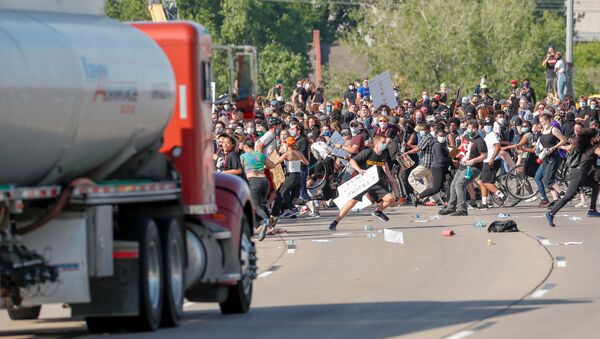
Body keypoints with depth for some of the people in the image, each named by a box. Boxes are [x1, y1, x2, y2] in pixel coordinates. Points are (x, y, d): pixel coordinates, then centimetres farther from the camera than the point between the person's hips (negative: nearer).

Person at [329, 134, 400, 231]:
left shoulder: (384, 154, 1)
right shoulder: (367, 152, -14)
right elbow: (352, 161, -13)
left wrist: (391, 179, 19)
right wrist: (359, 170, -29)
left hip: (376, 183, 5)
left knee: (391, 198, -10)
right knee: (353, 201, -16)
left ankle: (378, 211, 21)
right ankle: (335, 222, -11)